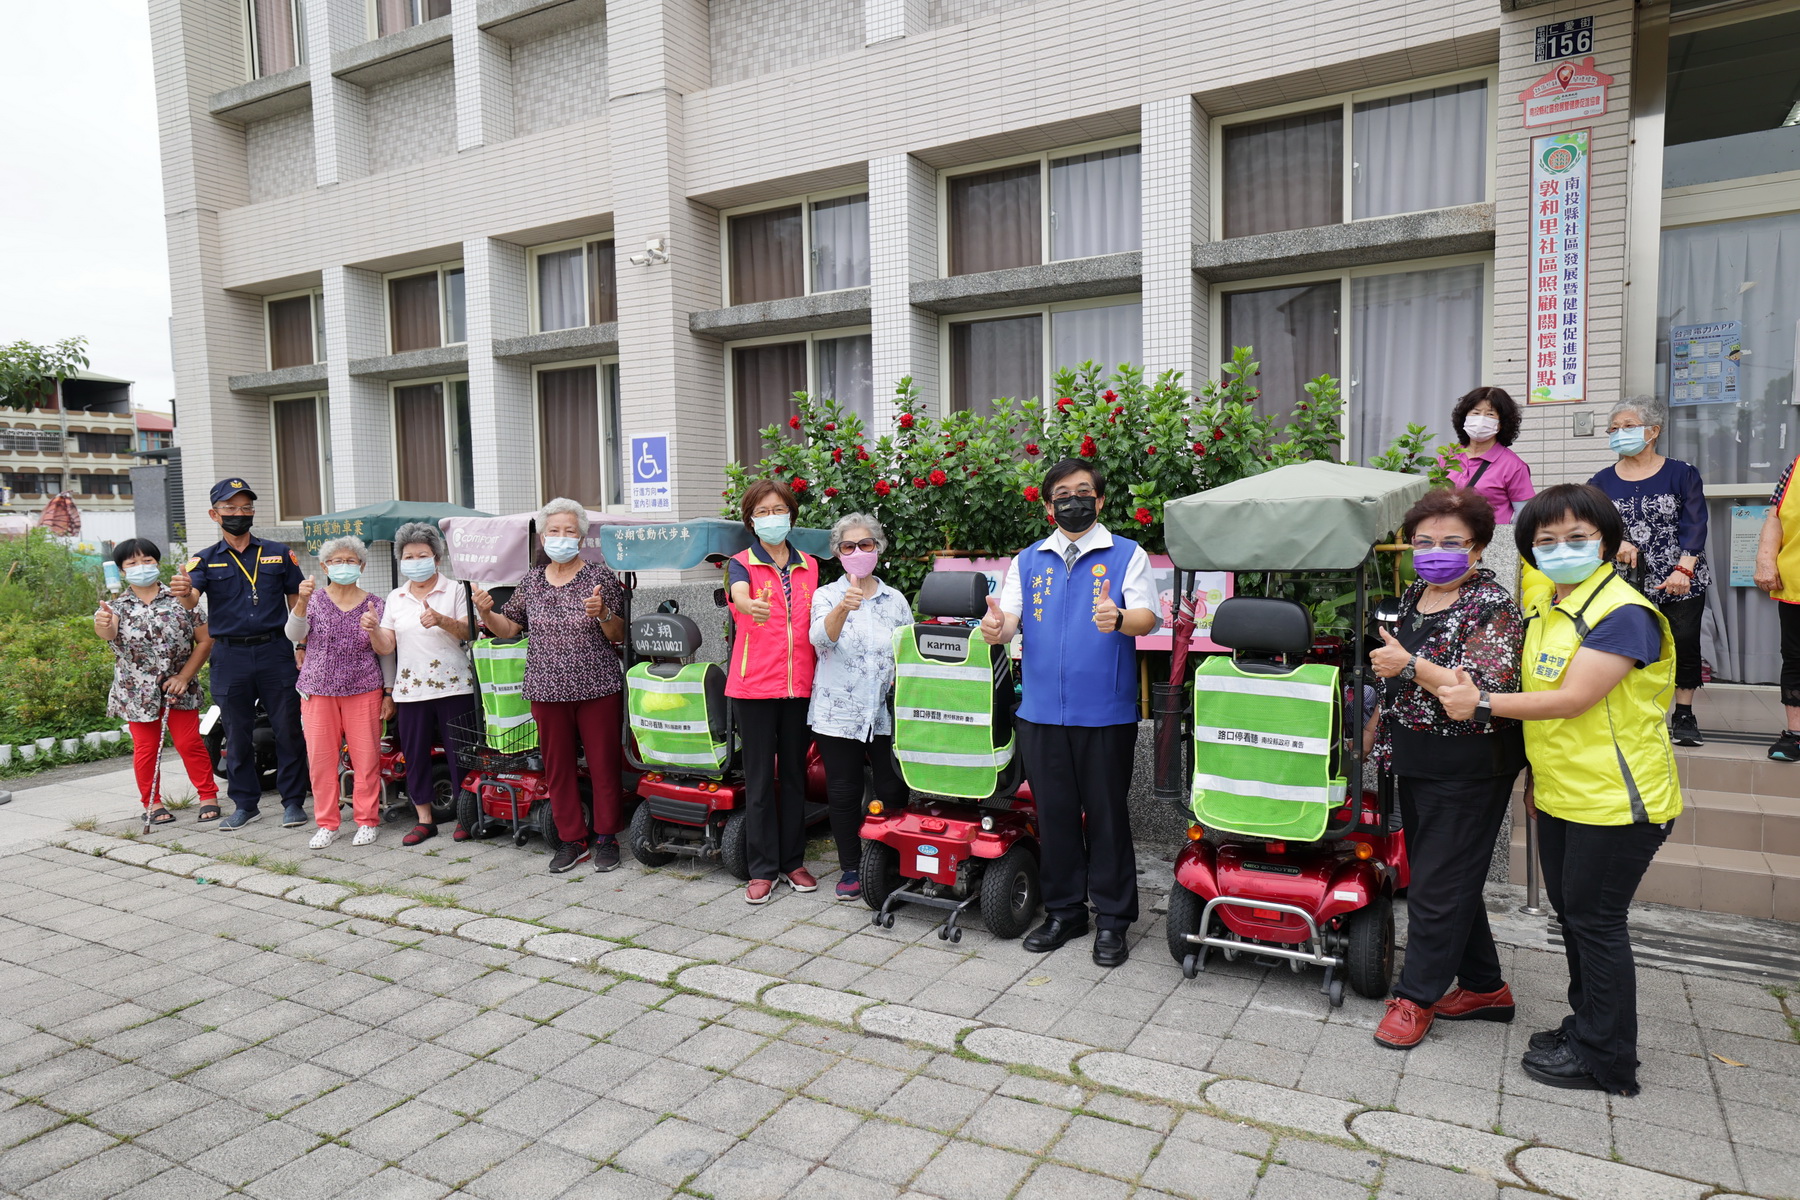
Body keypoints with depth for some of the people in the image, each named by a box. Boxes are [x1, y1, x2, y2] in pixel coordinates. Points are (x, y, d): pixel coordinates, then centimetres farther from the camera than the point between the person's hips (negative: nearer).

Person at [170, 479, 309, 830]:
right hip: (230, 656, 1)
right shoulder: (205, 560, 6)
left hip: (275, 651, -1)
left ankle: (293, 801, 12)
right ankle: (246, 804, 22)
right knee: (237, 735, 9)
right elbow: (191, 602, -12)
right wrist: (183, 592, -36)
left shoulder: (278, 554, 7)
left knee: (288, 729, 1)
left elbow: (297, 603, 9)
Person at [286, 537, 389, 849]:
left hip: (363, 691, -1)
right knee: (320, 757, 3)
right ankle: (327, 823, 15)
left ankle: (367, 821, 12)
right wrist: (302, 602, -24)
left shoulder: (374, 604, 7)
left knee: (366, 756, 0)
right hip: (318, 691, 1)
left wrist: (373, 630, -19)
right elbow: (295, 636, -9)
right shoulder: (315, 600, 7)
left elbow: (386, 650, 2)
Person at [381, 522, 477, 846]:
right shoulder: (395, 598, 13)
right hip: (410, 688, 4)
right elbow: (386, 646, 7)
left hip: (453, 685, -3)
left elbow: (469, 631, -8)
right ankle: (424, 819, 17)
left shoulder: (454, 590, 3)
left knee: (459, 751, 0)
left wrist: (441, 620, -25)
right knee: (414, 753, 6)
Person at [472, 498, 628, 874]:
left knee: (603, 764, 2)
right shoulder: (532, 581, 11)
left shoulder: (601, 576, -1)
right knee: (557, 767, 9)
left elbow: (618, 635, -3)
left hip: (597, 687, -4)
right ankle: (572, 839, 22)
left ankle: (605, 837, 17)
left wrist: (602, 613, -23)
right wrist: (486, 612, -5)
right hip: (548, 689, 4)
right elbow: (509, 628, 14)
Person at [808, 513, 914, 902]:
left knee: (893, 790, 0)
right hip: (837, 713, -1)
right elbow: (821, 637, -20)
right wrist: (843, 608, -38)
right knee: (843, 793, 5)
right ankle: (850, 867, 20)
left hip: (886, 714, 1)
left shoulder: (895, 600, 9)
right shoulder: (826, 596, 1)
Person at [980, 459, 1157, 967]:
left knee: (1106, 815, 4)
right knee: (1054, 812, 10)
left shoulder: (1126, 554, 4)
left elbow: (1146, 617, -7)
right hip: (1041, 710, 3)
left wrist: (1119, 618, -31)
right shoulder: (1029, 560, 13)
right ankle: (1064, 910, 25)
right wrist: (996, 627, -18)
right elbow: (1009, 618, 6)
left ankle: (1112, 918, 17)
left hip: (1105, 711, -3)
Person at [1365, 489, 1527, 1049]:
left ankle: (1416, 995, 15)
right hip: (1417, 765, 9)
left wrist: (1411, 666, -26)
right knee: (1444, 878, 16)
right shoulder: (1415, 596, 10)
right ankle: (1485, 987, 31)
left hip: (1468, 769, -8)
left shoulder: (1492, 606, -15)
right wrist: (1378, 729, 22)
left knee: (1439, 885, 1)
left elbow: (1489, 689, -27)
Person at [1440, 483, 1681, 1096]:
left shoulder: (1622, 612, -20)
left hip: (1615, 799, -9)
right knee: (1570, 914, 19)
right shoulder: (1540, 599, 8)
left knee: (1594, 920, 2)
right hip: (1559, 794, 9)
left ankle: (1605, 1061, 17)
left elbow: (1572, 699, -26)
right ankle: (1586, 1027, 37)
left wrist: (1482, 703, -19)